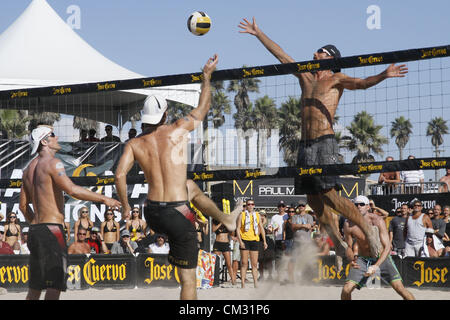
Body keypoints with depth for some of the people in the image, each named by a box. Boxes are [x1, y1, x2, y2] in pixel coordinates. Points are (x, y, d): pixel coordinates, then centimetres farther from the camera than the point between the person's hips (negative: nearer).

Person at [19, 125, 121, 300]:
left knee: (35, 287, 13)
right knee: (55, 284, -10)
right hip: (52, 228, -9)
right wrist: (104, 199, -18)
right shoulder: (52, 163, -9)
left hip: (35, 229, 9)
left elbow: (23, 205, 20)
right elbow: (72, 190, -22)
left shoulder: (29, 169, 17)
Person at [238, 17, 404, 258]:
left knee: (329, 195, -16)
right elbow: (280, 54, 24)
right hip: (305, 145, 7)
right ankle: (338, 242, 13)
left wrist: (383, 75, -33)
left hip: (325, 142, -7)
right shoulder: (305, 76, 20)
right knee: (312, 198, 4)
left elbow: (360, 83, -15)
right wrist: (258, 33, 27)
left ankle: (368, 231, -5)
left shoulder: (336, 80, 3)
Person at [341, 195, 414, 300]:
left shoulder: (377, 221, -20)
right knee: (346, 290, -12)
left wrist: (376, 266, -35)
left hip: (381, 257, -2)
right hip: (362, 259, 2)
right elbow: (349, 247, 1)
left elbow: (387, 247, -22)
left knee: (399, 288, -16)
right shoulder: (348, 225, -13)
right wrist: (352, 260, -22)